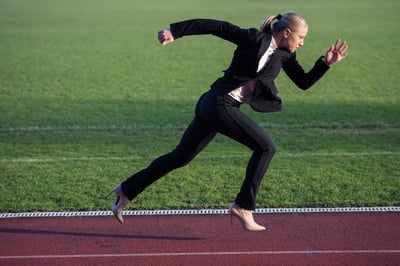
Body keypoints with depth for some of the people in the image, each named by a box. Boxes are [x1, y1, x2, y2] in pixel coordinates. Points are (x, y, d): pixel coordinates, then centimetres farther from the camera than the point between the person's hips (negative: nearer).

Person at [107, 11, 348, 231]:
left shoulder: (284, 55, 11)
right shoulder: (254, 39, -10)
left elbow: (304, 82, 14)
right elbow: (214, 26, -10)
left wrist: (326, 63, 0)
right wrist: (174, 32, -13)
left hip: (212, 107, 9)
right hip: (220, 104, -9)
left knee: (180, 157, 13)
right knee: (266, 146, -12)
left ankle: (127, 190, 23)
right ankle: (243, 206, -8)